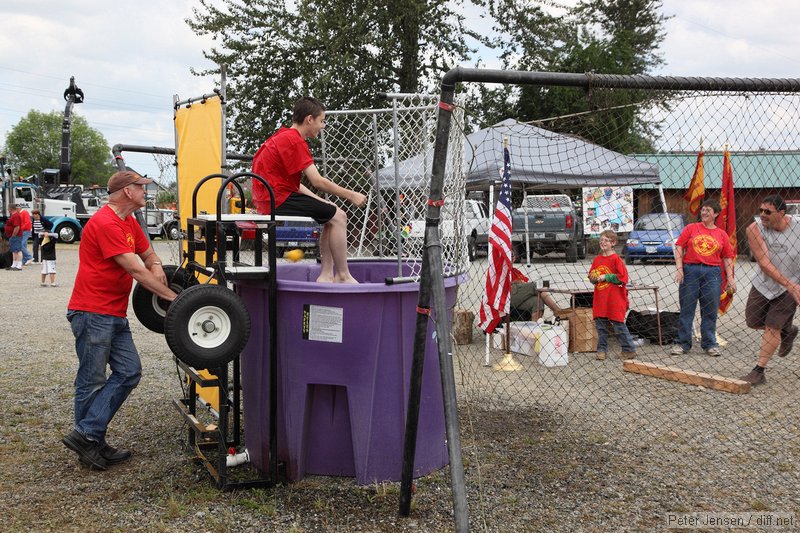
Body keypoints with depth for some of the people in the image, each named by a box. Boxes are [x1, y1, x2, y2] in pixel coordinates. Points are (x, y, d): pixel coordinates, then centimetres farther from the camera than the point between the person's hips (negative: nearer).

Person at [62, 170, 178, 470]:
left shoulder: (129, 222, 13)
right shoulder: (105, 224, -17)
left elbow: (147, 254, 26)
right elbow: (136, 271, -21)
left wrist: (156, 265, 0)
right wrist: (173, 297, -17)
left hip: (115, 315, 10)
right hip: (92, 313, -10)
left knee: (129, 372, 4)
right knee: (93, 381, -1)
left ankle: (87, 435, 7)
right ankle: (88, 441, 11)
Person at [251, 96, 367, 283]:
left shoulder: (282, 137, 19)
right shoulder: (295, 140, -13)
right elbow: (317, 182, -17)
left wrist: (321, 202, 12)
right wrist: (350, 195, -8)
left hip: (270, 199, 10)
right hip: (279, 199, -10)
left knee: (331, 214, 14)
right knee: (338, 217, -10)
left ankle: (326, 275, 8)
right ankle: (343, 276, -5)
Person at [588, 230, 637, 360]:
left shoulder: (616, 259, -8)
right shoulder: (597, 259, 11)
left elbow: (622, 277, -14)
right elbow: (591, 275, 20)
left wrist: (605, 277, -15)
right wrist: (593, 279, -3)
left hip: (614, 299, -6)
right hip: (600, 300, 6)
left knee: (618, 324, -2)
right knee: (600, 324, 8)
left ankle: (629, 349, 9)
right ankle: (602, 350, 17)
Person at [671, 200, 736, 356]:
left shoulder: (722, 234, 10)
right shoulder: (691, 228, 7)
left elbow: (727, 258, 10)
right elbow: (679, 247, 2)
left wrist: (730, 279, 4)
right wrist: (679, 269, -8)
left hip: (712, 273, 1)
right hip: (690, 270, -1)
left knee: (710, 311, 4)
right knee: (686, 308, 3)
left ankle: (709, 344, 15)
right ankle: (683, 343, 10)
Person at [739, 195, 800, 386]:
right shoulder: (755, 229, -19)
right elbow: (764, 263, -25)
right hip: (763, 283, 3)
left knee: (772, 327, -5)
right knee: (753, 322, 10)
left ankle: (759, 372, 5)